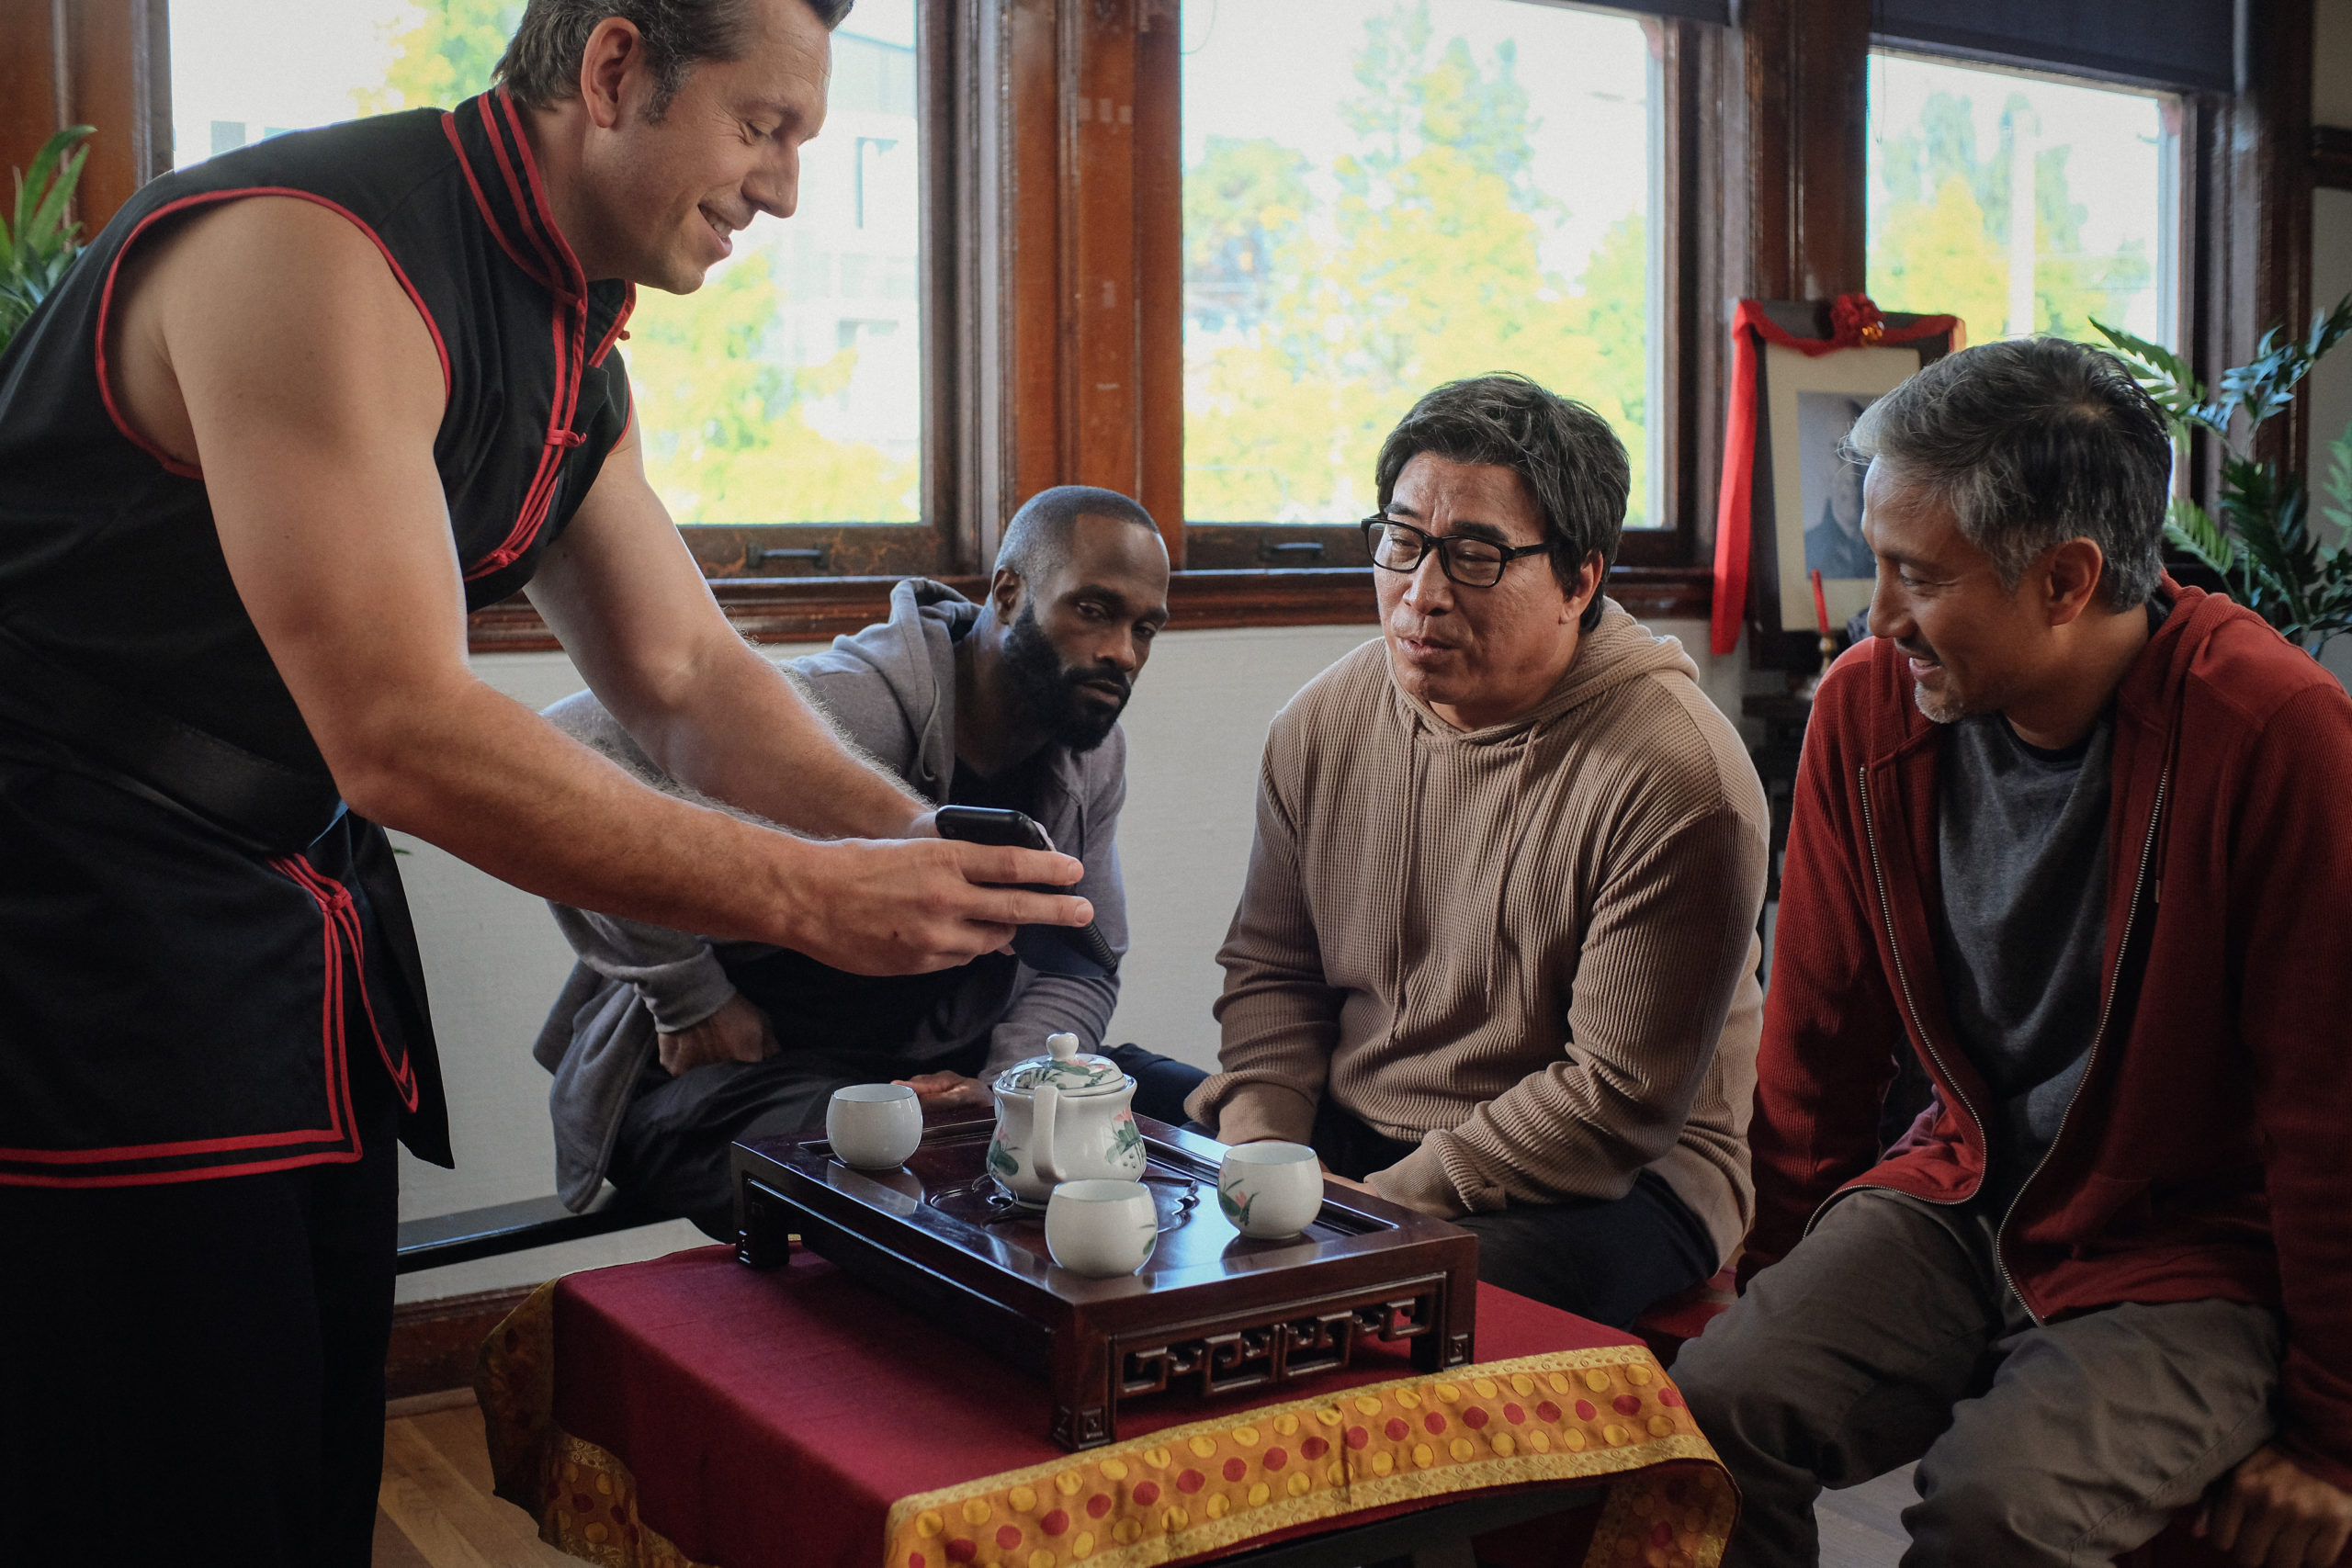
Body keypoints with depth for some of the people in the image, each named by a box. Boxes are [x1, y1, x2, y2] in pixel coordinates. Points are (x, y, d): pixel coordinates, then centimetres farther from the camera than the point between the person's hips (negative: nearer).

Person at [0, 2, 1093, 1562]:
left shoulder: (576, 355, 8)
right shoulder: (317, 259, -22)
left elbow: (684, 672, 12)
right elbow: (404, 739, -28)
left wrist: (914, 832, -5)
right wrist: (815, 897, -26)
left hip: (301, 893, 9)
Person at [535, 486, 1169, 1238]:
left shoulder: (1093, 753, 2)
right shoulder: (849, 710, -27)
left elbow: (1084, 971, 10)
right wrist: (692, 998, -25)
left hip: (940, 1066, 8)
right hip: (725, 1073, -7)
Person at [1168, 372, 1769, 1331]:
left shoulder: (1676, 778, -18)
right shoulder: (1320, 723, 3)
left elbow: (1621, 1099, -18)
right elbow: (1272, 968, 12)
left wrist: (1382, 1205, -20)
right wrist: (1259, 1152, -6)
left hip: (1607, 1182, -6)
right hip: (1344, 1136, 6)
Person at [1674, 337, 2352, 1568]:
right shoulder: (1869, 706, -4)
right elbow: (1820, 1042, 7)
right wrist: (1784, 1286, 13)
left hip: (2190, 1268, -4)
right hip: (1956, 1205, 4)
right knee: (1707, 1410, -20)